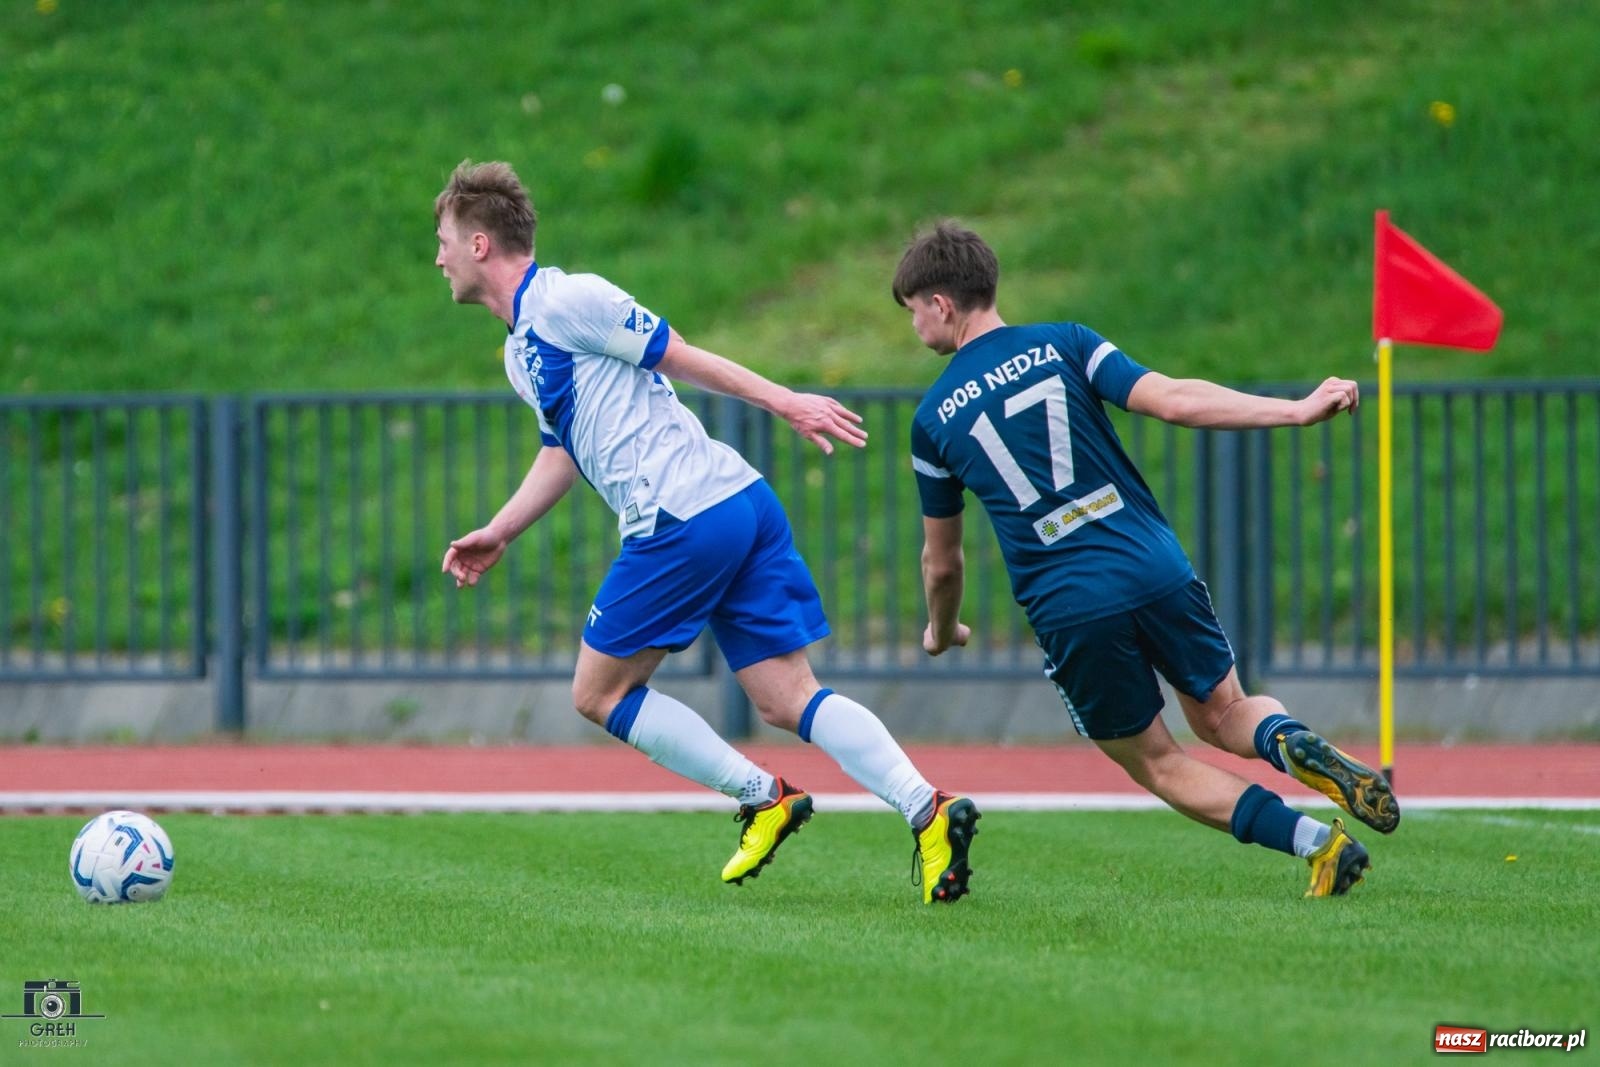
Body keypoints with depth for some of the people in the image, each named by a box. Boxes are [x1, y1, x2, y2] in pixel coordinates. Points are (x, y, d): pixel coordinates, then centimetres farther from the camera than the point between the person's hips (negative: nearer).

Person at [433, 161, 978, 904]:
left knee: (599, 694, 4)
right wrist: (497, 535, 27)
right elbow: (562, 452, 33)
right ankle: (927, 809, -16)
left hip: (682, 521, -9)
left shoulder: (565, 301, -5)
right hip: (743, 505, 9)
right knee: (788, 700, 1)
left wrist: (783, 402, -13)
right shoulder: (521, 348, 24)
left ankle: (762, 797, -1)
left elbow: (680, 356, -9)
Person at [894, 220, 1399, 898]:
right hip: (1156, 572, 2)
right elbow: (1173, 401, -8)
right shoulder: (1063, 345, 6)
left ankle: (1314, 839, -7)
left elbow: (941, 562, 18)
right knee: (1224, 714, 22)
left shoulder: (934, 418, 8)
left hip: (1067, 610, -2)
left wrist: (941, 631, 39)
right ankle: (1293, 743, -16)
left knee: (1156, 763, 14)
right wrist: (1296, 411, -6)